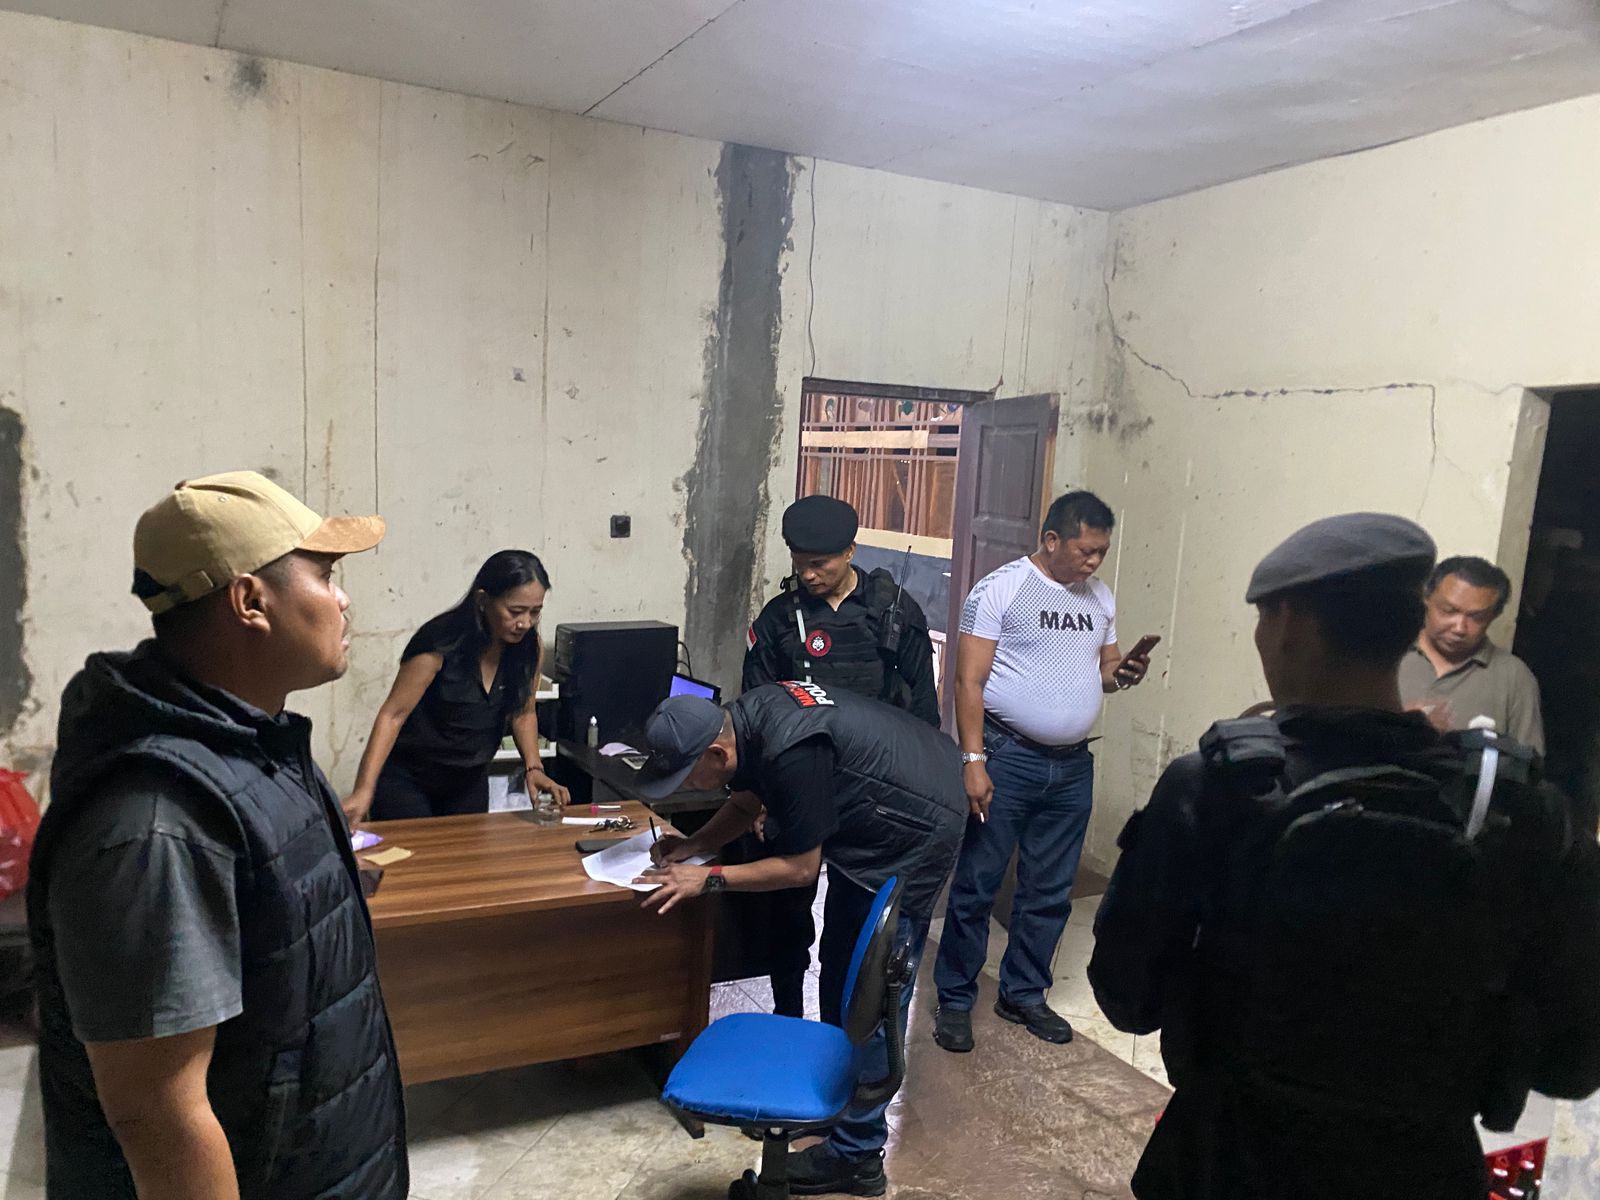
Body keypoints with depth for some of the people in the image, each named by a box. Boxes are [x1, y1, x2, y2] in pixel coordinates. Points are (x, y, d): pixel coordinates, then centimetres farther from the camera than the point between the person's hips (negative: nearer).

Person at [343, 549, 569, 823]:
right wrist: (364, 789, -29)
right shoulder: (440, 645, -24)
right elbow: (393, 715, -21)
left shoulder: (530, 649, -10)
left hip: (470, 781, 5)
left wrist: (533, 768, -11)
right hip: (406, 778, -5)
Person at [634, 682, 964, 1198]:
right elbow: (744, 805, 10)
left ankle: (856, 1155, 7)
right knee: (838, 967, 19)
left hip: (914, 831, -10)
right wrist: (690, 846, -4)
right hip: (867, 820, 10)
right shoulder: (743, 720, -8)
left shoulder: (791, 753, -34)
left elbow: (801, 867, -21)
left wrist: (707, 878, -17)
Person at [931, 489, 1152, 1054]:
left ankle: (1023, 994, 31)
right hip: (1007, 758, -6)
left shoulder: (1100, 598, 10)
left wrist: (1122, 673, -4)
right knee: (976, 886, 3)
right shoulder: (1001, 588, -9)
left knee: (1050, 892, 14)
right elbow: (970, 681, -12)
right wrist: (973, 761, -18)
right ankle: (954, 1001, 18)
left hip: (1073, 766, 6)